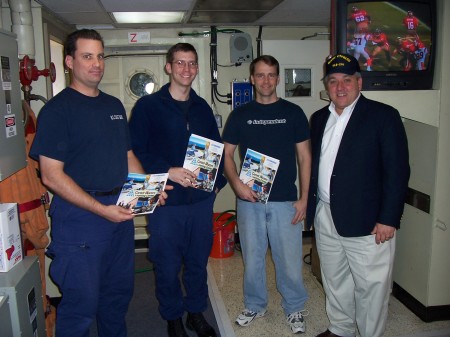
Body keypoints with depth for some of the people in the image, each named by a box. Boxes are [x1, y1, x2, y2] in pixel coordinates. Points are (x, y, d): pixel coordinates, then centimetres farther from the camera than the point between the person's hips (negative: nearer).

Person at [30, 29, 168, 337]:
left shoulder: (114, 105, 12)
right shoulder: (57, 109, -9)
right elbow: (51, 175, -15)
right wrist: (101, 209, -20)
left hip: (120, 211, 7)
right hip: (79, 216, -6)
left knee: (119, 292, 19)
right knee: (82, 303, 3)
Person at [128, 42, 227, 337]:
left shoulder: (202, 107, 11)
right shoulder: (148, 106, -4)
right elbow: (136, 152, -9)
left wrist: (218, 182, 4)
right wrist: (168, 172, -20)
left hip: (202, 200, 4)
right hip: (166, 201, -4)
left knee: (198, 261, 16)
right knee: (168, 265, 9)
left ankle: (196, 312, 37)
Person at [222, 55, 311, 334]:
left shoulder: (293, 112, 2)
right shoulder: (240, 114, 4)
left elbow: (304, 157, 2)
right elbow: (227, 154, 6)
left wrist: (303, 198, -3)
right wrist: (237, 183, -11)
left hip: (285, 200, -1)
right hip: (249, 199, 1)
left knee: (290, 259, 5)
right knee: (252, 257, 13)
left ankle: (295, 308, 29)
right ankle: (255, 305, 34)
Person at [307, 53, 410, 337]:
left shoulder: (383, 116, -7)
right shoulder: (319, 118, 11)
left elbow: (398, 170, -11)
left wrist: (388, 219, -15)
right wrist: (311, 206, 10)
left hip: (366, 221, -6)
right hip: (325, 217, 6)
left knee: (370, 287, 5)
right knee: (334, 281, 20)